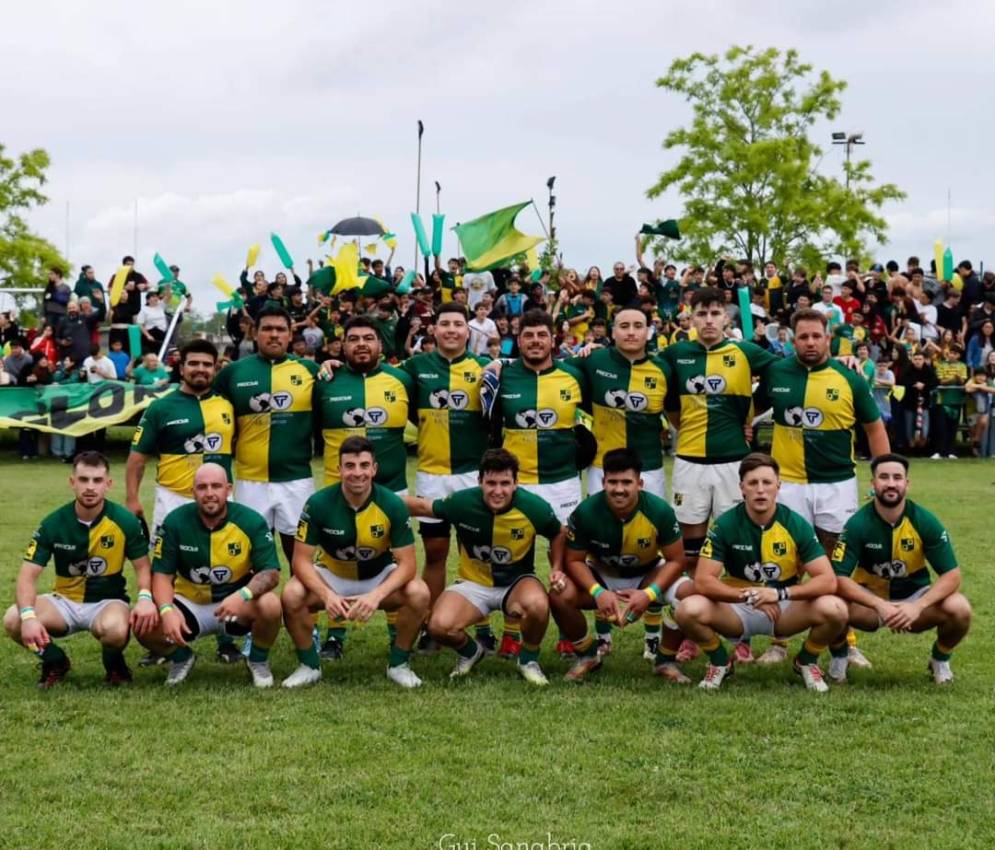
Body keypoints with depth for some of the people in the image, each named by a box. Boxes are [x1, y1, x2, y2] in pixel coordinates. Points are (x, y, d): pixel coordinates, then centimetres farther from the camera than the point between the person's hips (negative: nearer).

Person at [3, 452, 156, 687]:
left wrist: (145, 598, -26)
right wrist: (28, 616, -33)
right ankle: (55, 660, 5)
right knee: (13, 620, -26)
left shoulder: (125, 521, -11)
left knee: (115, 629, -39)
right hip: (64, 601, 2)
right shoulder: (53, 524, -10)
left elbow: (142, 567, -2)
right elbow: (28, 575, -13)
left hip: (108, 601, -2)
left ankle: (114, 661, 1)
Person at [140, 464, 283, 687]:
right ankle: (180, 658, 11)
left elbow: (271, 573, -16)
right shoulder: (175, 522, -10)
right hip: (190, 604, 1)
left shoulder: (251, 522, -13)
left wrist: (243, 595, -38)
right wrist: (167, 610, -30)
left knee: (270, 606, -33)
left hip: (237, 606, -1)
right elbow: (162, 574, -9)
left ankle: (259, 661, 2)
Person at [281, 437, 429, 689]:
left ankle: (399, 664, -4)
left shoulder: (392, 505, -21)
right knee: (292, 595, -29)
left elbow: (406, 564, -19)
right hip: (331, 575, 0)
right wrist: (327, 595, -35)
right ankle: (309, 665, -4)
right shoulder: (318, 503, -21)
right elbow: (301, 560, -18)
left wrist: (376, 595, -36)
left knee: (419, 593, -29)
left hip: (380, 577, 0)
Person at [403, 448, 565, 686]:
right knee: (439, 626, -26)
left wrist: (556, 569, -8)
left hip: (517, 581, -1)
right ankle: (470, 651, 13)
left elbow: (558, 534, 4)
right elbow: (423, 507, 1)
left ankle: (529, 660, -3)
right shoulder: (462, 502, -19)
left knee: (537, 604, -37)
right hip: (473, 583, 1)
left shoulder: (534, 507, -18)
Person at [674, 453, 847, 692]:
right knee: (689, 610, -30)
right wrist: (748, 596, -32)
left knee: (834, 609, -28)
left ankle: (807, 662, 5)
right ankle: (719, 662, 3)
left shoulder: (796, 525, -10)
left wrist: (780, 593, -31)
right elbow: (702, 581, -18)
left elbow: (828, 580, -17)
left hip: (786, 609, 0)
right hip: (736, 610, 0)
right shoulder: (725, 525, -12)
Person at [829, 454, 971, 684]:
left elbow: (952, 575, -15)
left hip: (914, 597, 1)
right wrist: (880, 605, -37)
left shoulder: (925, 522, -14)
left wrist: (918, 606, -32)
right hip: (869, 599, -1)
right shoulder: (858, 524, -18)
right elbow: (839, 578, -22)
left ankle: (940, 659, 5)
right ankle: (838, 656, 2)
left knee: (959, 608, -28)